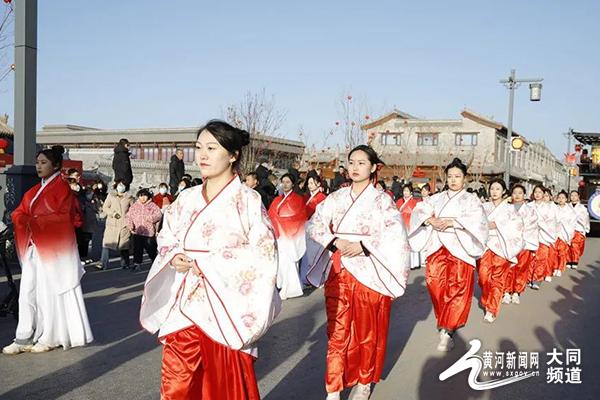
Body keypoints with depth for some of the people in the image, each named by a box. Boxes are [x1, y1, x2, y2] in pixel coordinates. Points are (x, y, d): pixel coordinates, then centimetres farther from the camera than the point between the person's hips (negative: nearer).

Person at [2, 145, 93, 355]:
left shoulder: (62, 188, -6)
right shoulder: (34, 191, 16)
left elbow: (64, 218, -14)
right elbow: (20, 213, 14)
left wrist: (35, 222, -14)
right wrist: (22, 220, -7)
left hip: (54, 248, -7)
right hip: (33, 248, 7)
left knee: (51, 292, 1)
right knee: (28, 292, 3)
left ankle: (51, 337, 12)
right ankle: (24, 339, 7)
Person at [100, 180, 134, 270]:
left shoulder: (129, 198, 8)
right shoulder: (111, 196, 8)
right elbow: (105, 208, 7)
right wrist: (112, 213, -9)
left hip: (124, 225, 0)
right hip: (111, 224, 0)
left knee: (124, 245, 3)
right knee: (107, 243, -6)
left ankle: (125, 264, 14)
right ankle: (103, 264, -1)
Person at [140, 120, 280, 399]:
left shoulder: (248, 200, -6)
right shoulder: (186, 199, 9)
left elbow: (264, 254, -11)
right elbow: (166, 240, 16)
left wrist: (209, 263, -14)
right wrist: (174, 258, -7)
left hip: (225, 306, -4)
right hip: (184, 303, 4)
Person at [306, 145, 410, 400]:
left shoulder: (382, 200, -2)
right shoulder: (336, 198, 7)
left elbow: (395, 237, -11)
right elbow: (315, 225, 1)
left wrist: (362, 246, -19)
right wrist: (335, 242, -15)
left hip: (368, 273, -2)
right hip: (337, 272, 3)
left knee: (367, 331, 8)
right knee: (337, 331, 6)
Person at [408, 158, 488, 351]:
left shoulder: (471, 199, 7)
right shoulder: (437, 198, 13)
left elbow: (477, 219, -10)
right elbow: (419, 211, 3)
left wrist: (452, 221, -18)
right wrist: (431, 220, -17)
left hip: (459, 248, -2)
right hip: (437, 247, 3)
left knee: (457, 288, -8)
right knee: (436, 284, -2)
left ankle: (447, 330, -4)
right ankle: (446, 322, 19)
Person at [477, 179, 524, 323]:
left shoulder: (509, 209, 8)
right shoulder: (484, 207, 12)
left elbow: (516, 225, -7)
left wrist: (497, 225, -14)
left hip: (501, 246, -1)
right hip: (485, 244, 1)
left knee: (498, 279, 0)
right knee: (484, 276, -8)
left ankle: (491, 310, 7)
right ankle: (487, 301, 18)